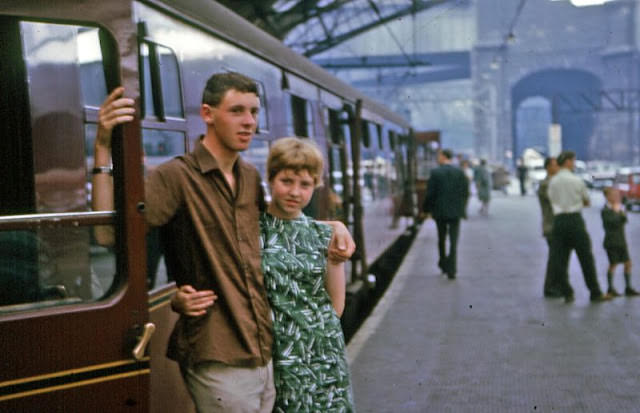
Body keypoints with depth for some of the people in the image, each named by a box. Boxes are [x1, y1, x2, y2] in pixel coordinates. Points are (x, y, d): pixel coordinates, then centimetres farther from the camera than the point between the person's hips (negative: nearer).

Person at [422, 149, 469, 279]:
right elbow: (466, 192, 1)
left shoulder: (435, 173, -8)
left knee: (441, 239, 18)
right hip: (455, 212, 1)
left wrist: (426, 209, 4)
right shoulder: (460, 172, -2)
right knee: (453, 241, 1)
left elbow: (430, 194, -9)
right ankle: (451, 270, -7)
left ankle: (443, 264, 27)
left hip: (440, 211, -1)